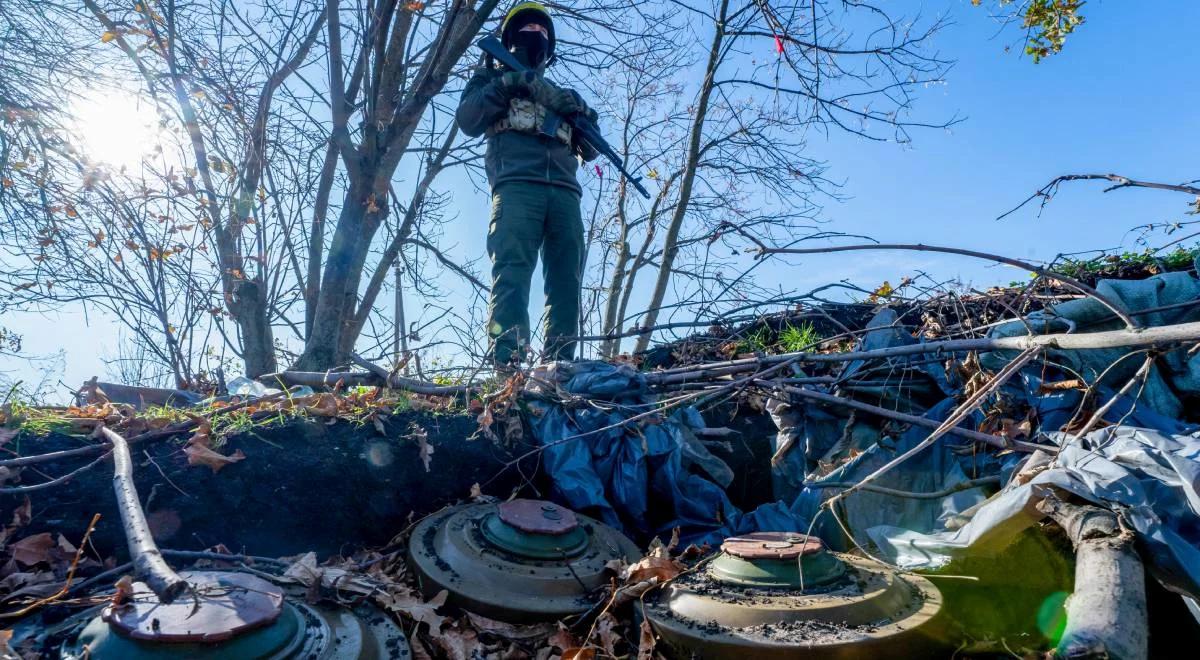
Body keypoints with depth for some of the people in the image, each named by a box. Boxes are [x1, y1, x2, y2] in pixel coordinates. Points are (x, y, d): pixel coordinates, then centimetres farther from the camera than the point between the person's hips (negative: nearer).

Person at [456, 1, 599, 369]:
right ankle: (506, 362, -32)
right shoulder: (493, 77, 27)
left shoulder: (558, 93, 35)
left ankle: (560, 363, -11)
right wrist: (504, 85, -4)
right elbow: (467, 120, 8)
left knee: (566, 280, -9)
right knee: (512, 270, -22)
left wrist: (583, 116, 6)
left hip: (564, 190, 4)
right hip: (516, 184, -4)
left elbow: (588, 150, 26)